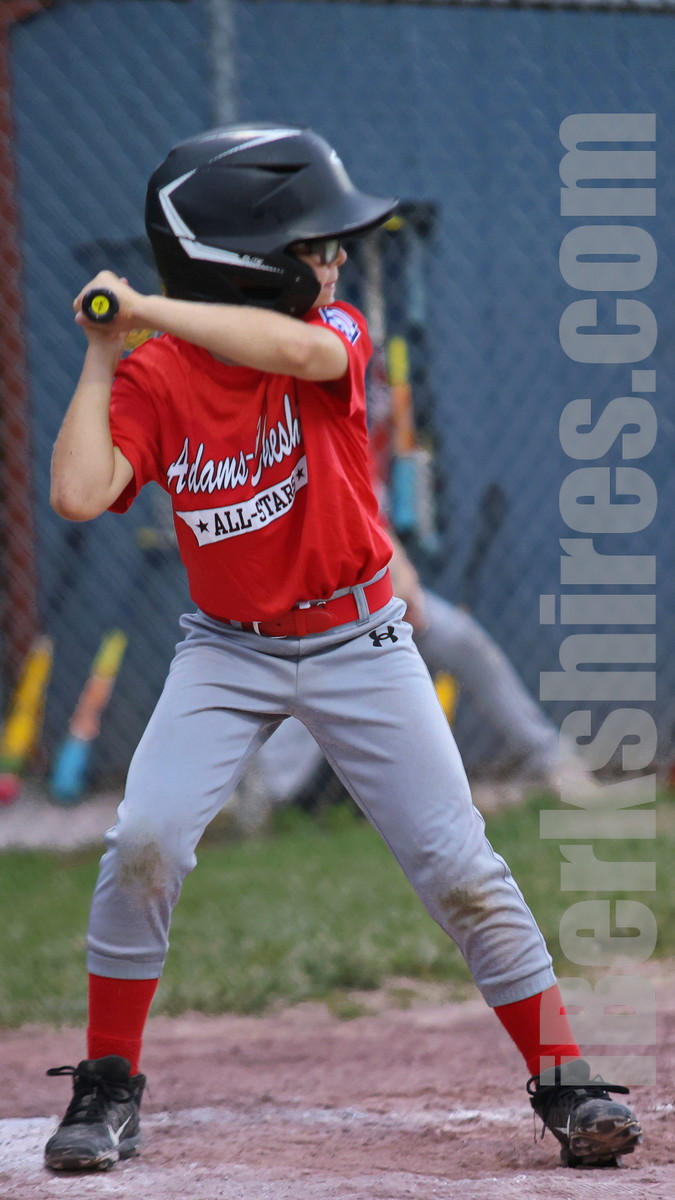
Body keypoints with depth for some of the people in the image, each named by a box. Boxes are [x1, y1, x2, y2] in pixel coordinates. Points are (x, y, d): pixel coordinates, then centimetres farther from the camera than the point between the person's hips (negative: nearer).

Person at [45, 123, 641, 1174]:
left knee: (459, 868, -4)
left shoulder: (334, 331, -11)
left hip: (358, 644, 0)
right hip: (227, 652, 0)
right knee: (143, 842, -16)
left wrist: (144, 308, -32)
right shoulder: (154, 380, -9)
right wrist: (101, 356, -16)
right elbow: (80, 494, -23)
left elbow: (302, 349, -37)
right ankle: (109, 1087, 0)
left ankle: (564, 1083, 7)